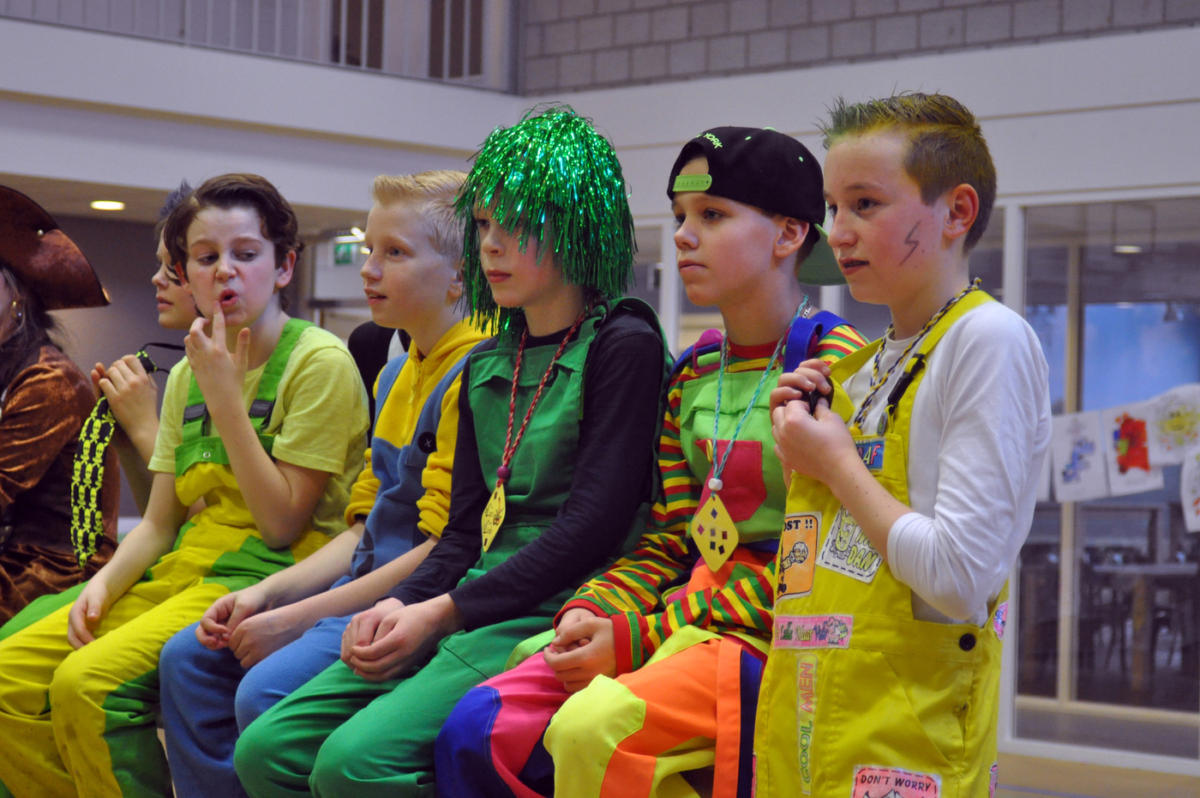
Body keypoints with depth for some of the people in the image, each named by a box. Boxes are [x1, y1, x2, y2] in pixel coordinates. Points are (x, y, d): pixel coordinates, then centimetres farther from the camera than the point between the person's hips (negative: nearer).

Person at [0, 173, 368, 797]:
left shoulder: (320, 363, -6)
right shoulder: (187, 374, 16)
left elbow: (283, 524, -11)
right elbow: (159, 522, 16)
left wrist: (225, 399, -13)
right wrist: (105, 583, -4)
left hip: (264, 580, -7)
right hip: (178, 575, 7)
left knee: (87, 682, -28)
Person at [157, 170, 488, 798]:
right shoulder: (394, 377, 18)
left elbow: (445, 551, -19)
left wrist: (299, 618, -16)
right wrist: (267, 594, 5)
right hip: (366, 587, 10)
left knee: (268, 692, -27)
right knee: (189, 660, 3)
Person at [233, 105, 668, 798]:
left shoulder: (623, 345, -4)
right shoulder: (486, 367, 20)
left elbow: (592, 525, -13)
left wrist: (441, 612, -14)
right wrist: (401, 606, -3)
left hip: (551, 612, -8)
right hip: (466, 615, 8)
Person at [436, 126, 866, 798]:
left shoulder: (835, 364, -8)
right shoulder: (693, 375, 16)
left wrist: (638, 636, -16)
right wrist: (593, 613, -6)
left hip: (777, 635, -7)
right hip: (686, 613, 7)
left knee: (592, 728, -33)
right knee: (477, 731, -13)